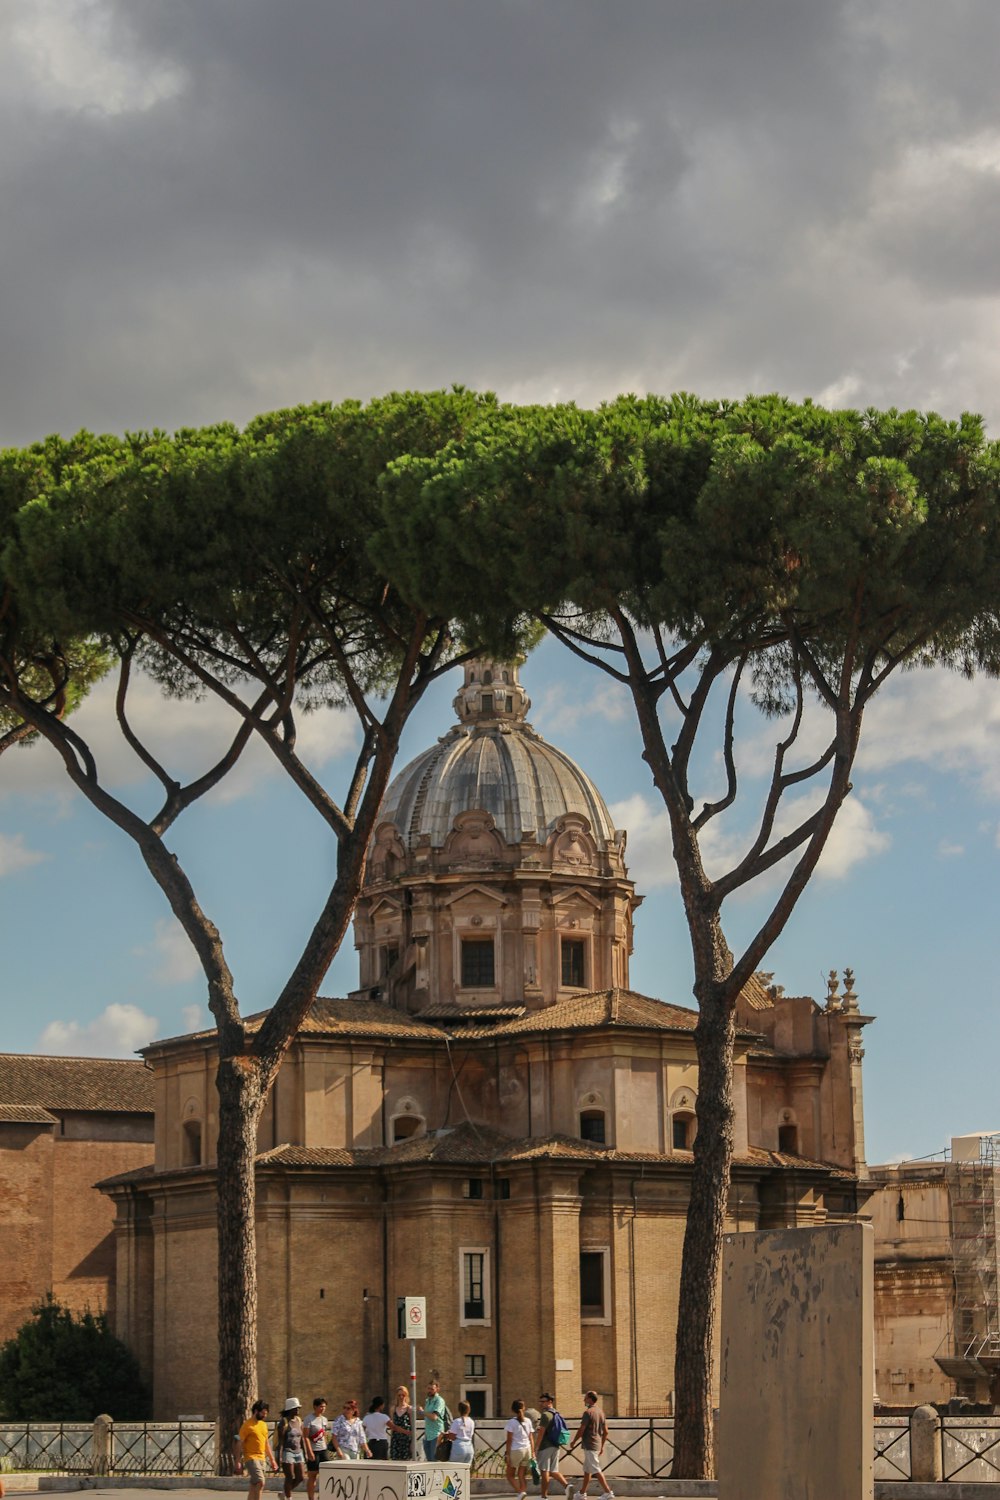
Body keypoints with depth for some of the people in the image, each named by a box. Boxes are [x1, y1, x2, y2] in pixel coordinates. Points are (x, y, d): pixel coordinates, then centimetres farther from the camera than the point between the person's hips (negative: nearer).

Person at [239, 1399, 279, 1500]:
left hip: (261, 1458, 7)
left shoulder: (263, 1424, 15)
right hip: (251, 1458, -7)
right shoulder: (247, 1425, -9)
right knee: (260, 1482, -18)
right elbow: (241, 1444, -9)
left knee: (254, 1486, 8)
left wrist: (272, 1459, 19)